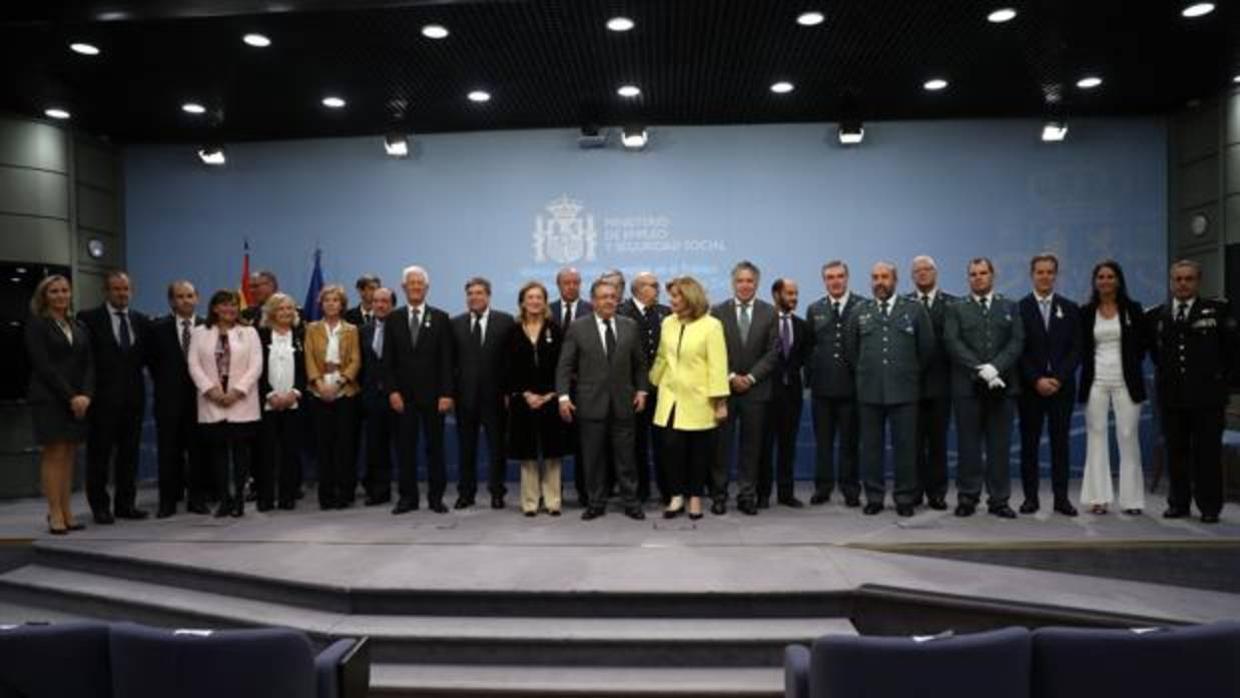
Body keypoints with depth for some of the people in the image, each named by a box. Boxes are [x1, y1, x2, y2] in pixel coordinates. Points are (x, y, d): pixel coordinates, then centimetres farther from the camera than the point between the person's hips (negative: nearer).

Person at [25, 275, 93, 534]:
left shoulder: (78, 326, 14)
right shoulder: (36, 325, -1)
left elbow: (89, 363, 8)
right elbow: (43, 366, -10)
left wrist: (85, 395, -7)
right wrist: (70, 396, -14)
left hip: (78, 400, 5)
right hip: (49, 398, -5)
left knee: (69, 456, 5)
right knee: (54, 454, -5)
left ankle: (67, 513, 8)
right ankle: (55, 515, -2)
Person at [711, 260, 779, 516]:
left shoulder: (769, 313, 4)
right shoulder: (718, 311, 3)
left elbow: (772, 352, -1)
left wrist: (751, 377, -10)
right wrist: (731, 376, -10)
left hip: (755, 388, 1)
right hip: (724, 387, -1)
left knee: (751, 445, 5)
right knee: (721, 444, 2)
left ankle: (747, 496, 13)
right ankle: (719, 495, 11)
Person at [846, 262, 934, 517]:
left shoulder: (915, 310, 4)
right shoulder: (860, 313, 9)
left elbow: (926, 348, 7)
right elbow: (850, 350, 16)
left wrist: (910, 373, 10)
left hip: (903, 389, -1)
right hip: (869, 390, 2)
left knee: (904, 446, 3)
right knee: (871, 446, 5)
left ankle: (905, 498, 13)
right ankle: (874, 497, 15)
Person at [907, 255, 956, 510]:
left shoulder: (952, 304, 4)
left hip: (940, 381, 0)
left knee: (938, 440, 6)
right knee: (914, 440, 5)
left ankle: (937, 493, 14)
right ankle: (914, 491, 14)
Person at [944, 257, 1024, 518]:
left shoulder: (1010, 308, 13)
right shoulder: (956, 309, 8)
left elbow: (1017, 342, 1)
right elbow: (953, 343, -4)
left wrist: (995, 367, -15)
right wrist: (980, 369, -15)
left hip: (1001, 385, 1)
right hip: (967, 386, -1)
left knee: (999, 445, 3)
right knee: (968, 445, 2)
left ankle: (999, 499, 9)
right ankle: (967, 497, 9)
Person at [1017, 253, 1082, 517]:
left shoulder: (1070, 309, 8)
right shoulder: (1019, 308, 1)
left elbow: (1075, 349, 3)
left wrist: (1059, 379, -10)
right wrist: (1036, 380, -12)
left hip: (1062, 386, 2)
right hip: (1030, 387, -1)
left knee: (1060, 443, 3)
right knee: (1029, 443, 2)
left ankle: (1061, 497, 8)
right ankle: (1031, 497, 8)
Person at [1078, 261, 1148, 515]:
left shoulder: (1133, 309, 3)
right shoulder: (1086, 312, 4)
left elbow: (1144, 342, 11)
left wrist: (1131, 363, 6)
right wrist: (1090, 366, 2)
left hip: (1126, 381, -1)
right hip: (1096, 381, 1)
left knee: (1128, 437, 0)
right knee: (1096, 436, 1)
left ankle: (1131, 499, 7)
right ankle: (1098, 497, 6)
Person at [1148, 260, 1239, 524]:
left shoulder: (1217, 309, 1)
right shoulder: (1157, 315, 7)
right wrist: (1164, 374, 8)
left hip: (1207, 394, -2)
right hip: (1171, 394, 2)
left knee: (1208, 452, 3)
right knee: (1175, 452, 7)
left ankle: (1210, 506, 12)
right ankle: (1178, 503, 16)